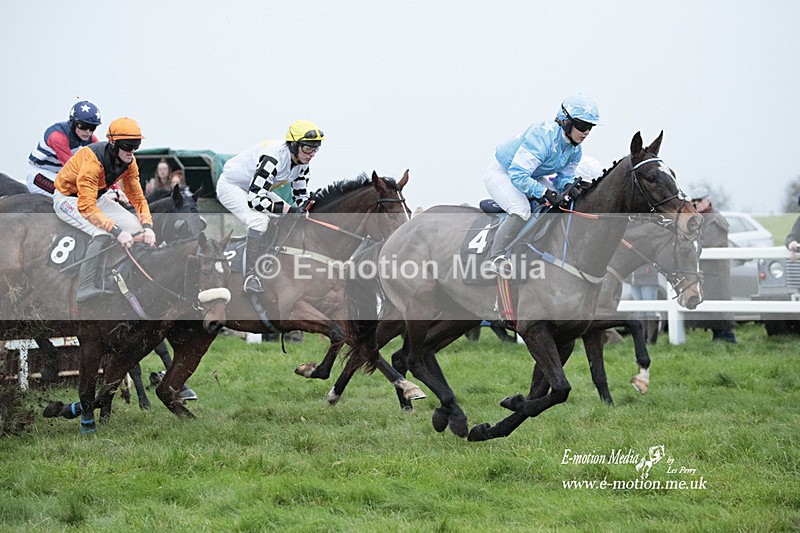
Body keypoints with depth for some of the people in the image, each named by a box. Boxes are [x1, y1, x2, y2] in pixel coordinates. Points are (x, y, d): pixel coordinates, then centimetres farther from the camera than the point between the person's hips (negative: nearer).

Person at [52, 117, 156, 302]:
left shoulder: (129, 163, -11)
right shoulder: (92, 160, -34)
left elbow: (137, 196, -2)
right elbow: (86, 207, -39)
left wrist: (147, 226, -21)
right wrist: (117, 231, -45)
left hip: (96, 198, 8)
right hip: (68, 199, -8)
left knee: (136, 227, -8)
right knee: (104, 233, -32)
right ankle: (85, 288, -34)